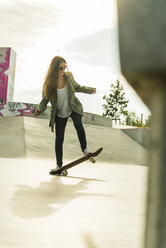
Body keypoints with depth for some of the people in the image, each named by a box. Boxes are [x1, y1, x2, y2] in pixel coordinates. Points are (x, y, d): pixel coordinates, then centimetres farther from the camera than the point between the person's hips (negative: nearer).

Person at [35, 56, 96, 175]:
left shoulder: (68, 76, -10)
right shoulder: (48, 83, -17)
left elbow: (76, 87, 9)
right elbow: (45, 100, -10)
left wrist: (90, 89, -3)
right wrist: (39, 110, -28)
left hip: (74, 108, 1)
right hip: (60, 114, -1)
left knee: (78, 124, -30)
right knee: (59, 140, 0)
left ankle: (85, 149, -13)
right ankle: (59, 165, 15)